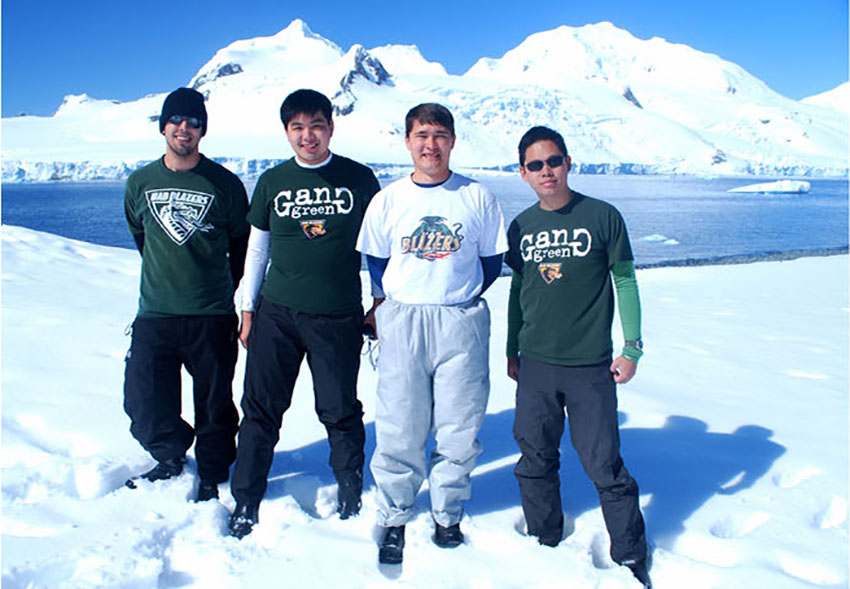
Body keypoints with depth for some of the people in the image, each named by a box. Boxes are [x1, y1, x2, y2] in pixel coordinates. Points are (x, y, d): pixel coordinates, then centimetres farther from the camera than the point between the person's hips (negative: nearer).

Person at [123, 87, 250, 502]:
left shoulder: (225, 184, -3)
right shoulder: (140, 183, 6)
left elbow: (243, 243, 8)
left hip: (212, 317, -2)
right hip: (154, 315, 3)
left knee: (214, 406, 6)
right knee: (143, 405, 3)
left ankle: (212, 477, 27)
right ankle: (171, 458, 32)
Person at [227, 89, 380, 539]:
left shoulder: (359, 179, 1)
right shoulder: (272, 182, 6)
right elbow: (256, 249, 12)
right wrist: (248, 310, 10)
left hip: (339, 316, -2)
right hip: (276, 314, 2)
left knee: (340, 412, 6)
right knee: (261, 409, 5)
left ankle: (351, 501, 26)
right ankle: (245, 504, 19)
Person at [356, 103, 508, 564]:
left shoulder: (477, 197, 2)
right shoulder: (387, 200, 3)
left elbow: (491, 263, 8)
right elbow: (375, 262, 10)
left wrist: (457, 301, 6)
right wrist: (407, 302, 7)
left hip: (462, 325, 0)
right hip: (401, 324, 0)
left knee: (459, 429, 5)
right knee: (399, 428, 3)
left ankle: (448, 515, 27)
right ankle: (393, 518, 23)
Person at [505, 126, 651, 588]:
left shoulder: (602, 216, -3)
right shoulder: (521, 226, 6)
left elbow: (625, 281, 1)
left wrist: (632, 348, -3)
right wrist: (512, 350, 17)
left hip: (590, 366, -3)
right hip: (535, 364, 4)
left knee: (604, 466, 1)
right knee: (535, 462, 11)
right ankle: (544, 546, 31)